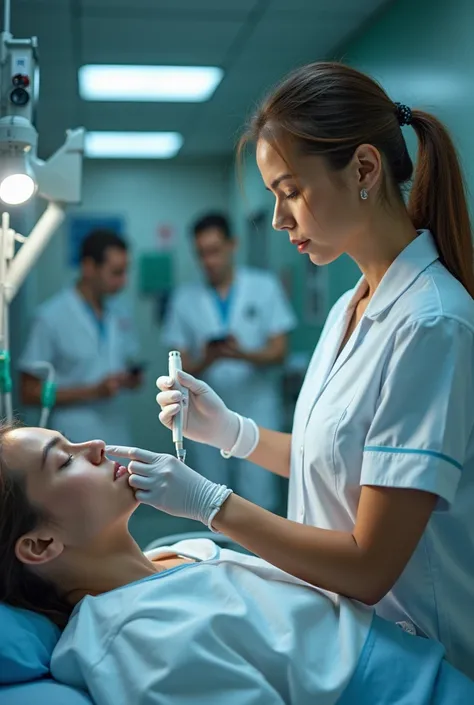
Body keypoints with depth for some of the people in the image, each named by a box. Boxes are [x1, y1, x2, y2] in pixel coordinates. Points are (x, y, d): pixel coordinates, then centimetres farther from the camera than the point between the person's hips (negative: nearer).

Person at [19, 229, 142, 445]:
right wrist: (93, 391, -16)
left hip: (118, 445, 5)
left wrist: (133, 379, -4)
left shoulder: (122, 318, 8)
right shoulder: (51, 317, -8)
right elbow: (30, 392, -7)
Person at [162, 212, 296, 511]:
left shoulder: (265, 287, 0)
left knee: (259, 506, -3)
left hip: (256, 414, -2)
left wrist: (244, 355, -24)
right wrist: (207, 360, -21)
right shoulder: (185, 298, 3)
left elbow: (278, 351, -4)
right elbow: (182, 367, 1)